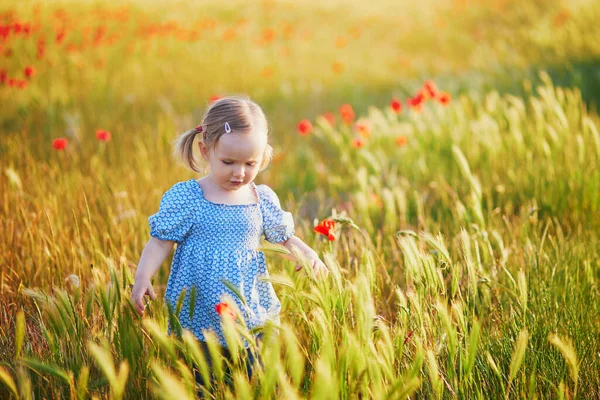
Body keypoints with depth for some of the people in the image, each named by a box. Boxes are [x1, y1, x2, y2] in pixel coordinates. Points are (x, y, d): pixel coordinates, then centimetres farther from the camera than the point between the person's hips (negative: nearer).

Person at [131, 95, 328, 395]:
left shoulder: (264, 199, 3)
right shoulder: (184, 197, -6)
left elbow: (284, 237, 14)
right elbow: (161, 242, -5)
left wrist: (307, 253, -4)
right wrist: (143, 276, -19)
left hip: (254, 319, 3)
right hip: (200, 323, -2)